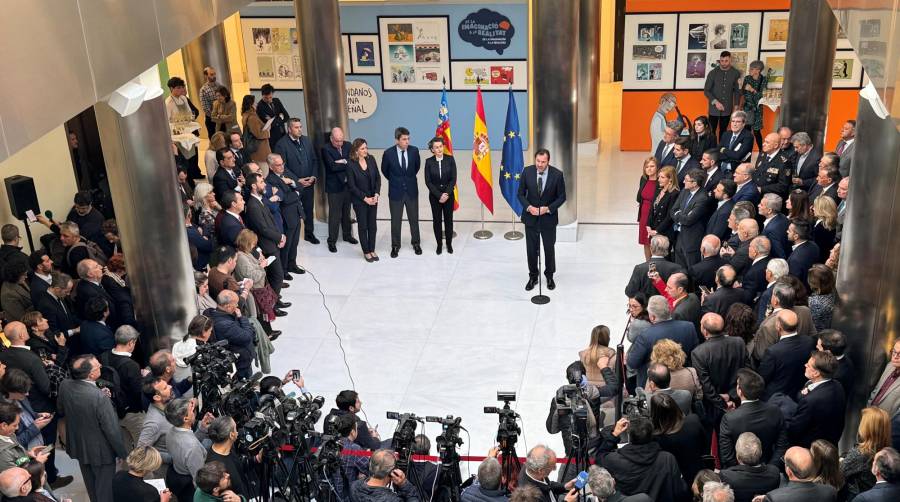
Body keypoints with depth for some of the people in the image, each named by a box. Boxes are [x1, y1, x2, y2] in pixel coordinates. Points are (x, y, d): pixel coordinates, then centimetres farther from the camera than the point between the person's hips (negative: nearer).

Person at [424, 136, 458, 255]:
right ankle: (439, 244, 19)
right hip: (434, 195, 0)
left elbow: (453, 179, -6)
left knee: (448, 219, 7)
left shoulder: (450, 159, -5)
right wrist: (439, 195, -13)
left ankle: (449, 244, 22)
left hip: (448, 194, 0)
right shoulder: (429, 161, -6)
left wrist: (446, 194, -15)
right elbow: (428, 181, -7)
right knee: (437, 220, 6)